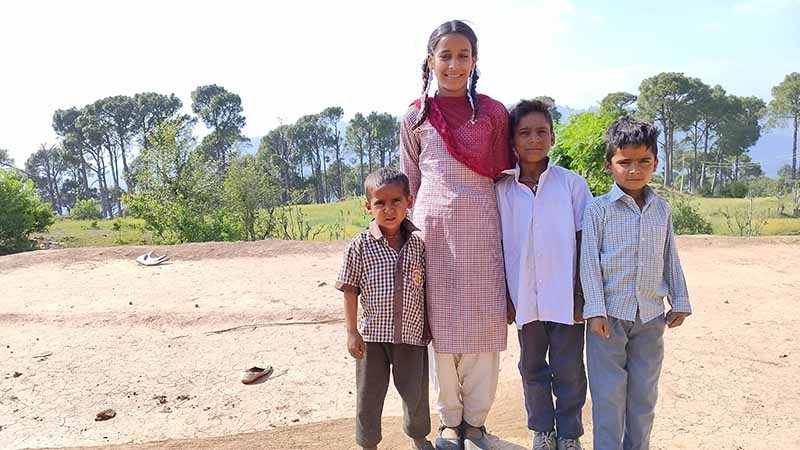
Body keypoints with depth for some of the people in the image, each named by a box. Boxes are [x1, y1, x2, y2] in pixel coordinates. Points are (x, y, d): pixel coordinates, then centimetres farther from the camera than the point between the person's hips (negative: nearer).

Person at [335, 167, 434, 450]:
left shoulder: (420, 242, -2)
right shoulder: (360, 246, -8)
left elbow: (427, 286, 7)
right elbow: (350, 290, -4)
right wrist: (352, 332, -6)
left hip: (413, 333, 2)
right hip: (373, 334, -1)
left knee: (416, 393, 16)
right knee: (369, 396, 12)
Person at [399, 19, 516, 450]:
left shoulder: (493, 113, 7)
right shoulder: (415, 117, 9)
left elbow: (504, 174, 10)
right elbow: (409, 183, 13)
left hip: (480, 225, 0)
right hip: (432, 226, 1)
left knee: (484, 322, 1)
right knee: (440, 322, 4)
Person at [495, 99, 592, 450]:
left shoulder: (572, 184, -3)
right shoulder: (502, 190, 1)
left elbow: (584, 241, -1)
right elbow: (500, 247, 4)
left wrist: (582, 294, -4)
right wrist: (505, 296, 2)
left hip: (565, 296, -2)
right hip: (525, 298, 2)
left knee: (568, 370, 9)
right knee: (532, 367, 15)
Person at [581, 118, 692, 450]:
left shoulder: (662, 209, 8)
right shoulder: (598, 209, -6)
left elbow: (670, 258, 14)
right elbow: (589, 260, -9)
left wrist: (679, 302, 13)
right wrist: (595, 309, -13)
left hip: (651, 315, 4)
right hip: (610, 313, -4)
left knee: (644, 392, 13)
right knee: (609, 392, 2)